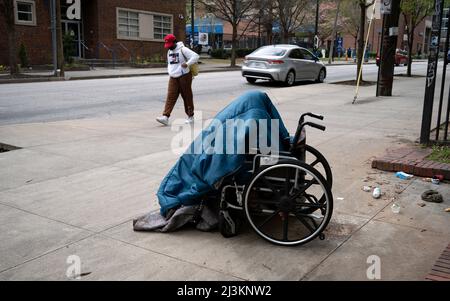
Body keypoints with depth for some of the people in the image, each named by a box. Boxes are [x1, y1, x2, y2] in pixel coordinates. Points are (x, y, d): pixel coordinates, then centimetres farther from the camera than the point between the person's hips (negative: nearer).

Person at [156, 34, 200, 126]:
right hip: (173, 78, 6)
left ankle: (190, 116, 17)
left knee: (187, 97, 3)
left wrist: (187, 64, -31)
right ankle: (165, 117, -15)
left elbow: (196, 56, -18)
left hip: (184, 76, -6)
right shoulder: (169, 51, 14)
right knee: (170, 97, -6)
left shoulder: (183, 49, -10)